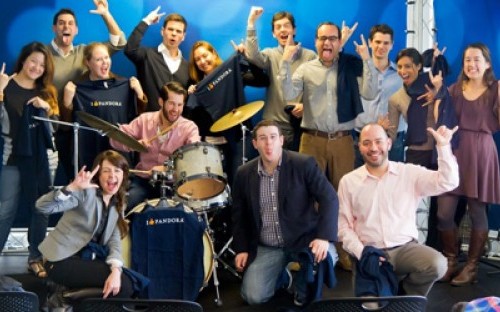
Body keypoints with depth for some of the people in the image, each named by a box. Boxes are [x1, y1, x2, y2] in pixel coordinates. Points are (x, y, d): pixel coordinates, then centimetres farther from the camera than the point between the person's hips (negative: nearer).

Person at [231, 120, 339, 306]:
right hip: (266, 248, 2)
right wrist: (241, 249, 0)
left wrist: (324, 237, -27)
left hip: (303, 240, -2)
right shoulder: (244, 174, 0)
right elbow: (239, 215, 10)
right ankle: (281, 274, 20)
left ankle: (305, 294, 2)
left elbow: (329, 199, -14)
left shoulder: (304, 164, -10)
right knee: (253, 297, -15)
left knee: (324, 258, -33)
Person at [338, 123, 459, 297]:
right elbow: (343, 226, 4)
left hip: (406, 248, 1)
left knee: (437, 264, -28)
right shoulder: (348, 181, 4)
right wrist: (361, 252, -11)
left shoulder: (409, 173, 3)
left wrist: (443, 146, -15)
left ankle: (406, 294, 2)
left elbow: (448, 182, -6)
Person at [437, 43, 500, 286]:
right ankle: (450, 261, 16)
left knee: (477, 212, 4)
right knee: (444, 212, -2)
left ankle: (471, 266, 15)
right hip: (454, 151, 3)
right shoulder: (454, 89, 11)